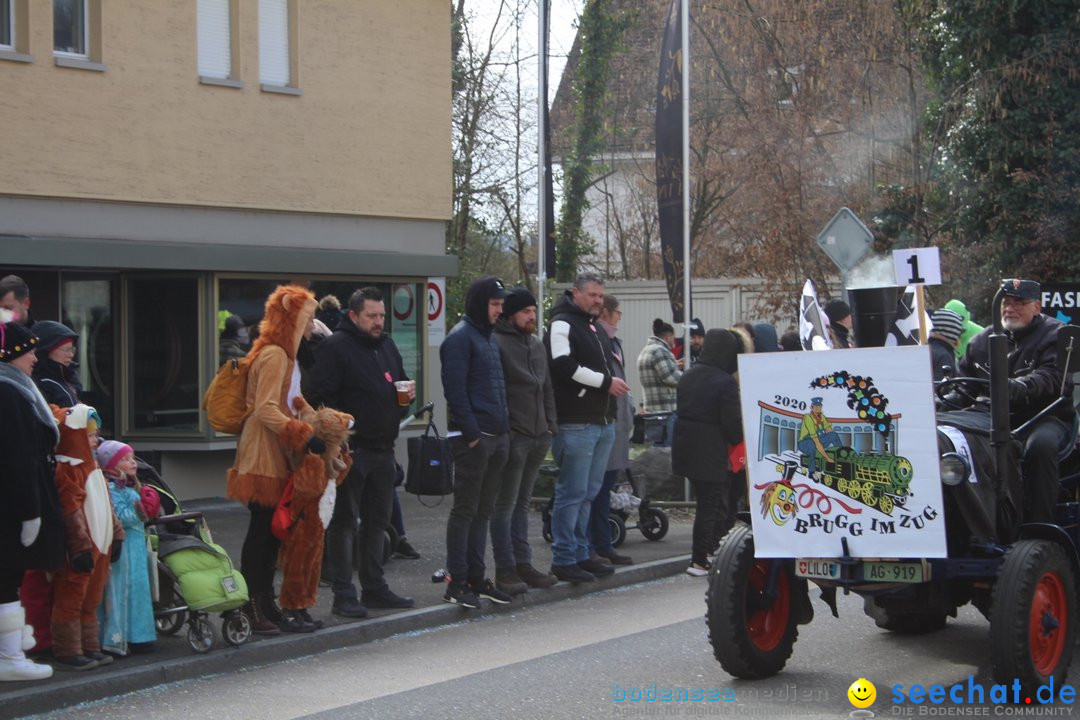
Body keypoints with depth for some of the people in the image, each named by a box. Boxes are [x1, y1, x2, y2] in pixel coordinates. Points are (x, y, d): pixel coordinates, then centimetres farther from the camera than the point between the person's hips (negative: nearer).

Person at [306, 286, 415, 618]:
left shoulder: (387, 345, 15)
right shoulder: (335, 347, -10)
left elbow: (400, 380, 28)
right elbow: (318, 395, -16)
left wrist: (407, 394, 6)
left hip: (383, 449, 8)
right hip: (350, 449, -8)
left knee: (378, 520, 14)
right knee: (344, 521, -3)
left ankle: (374, 587, 23)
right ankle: (343, 594, -1)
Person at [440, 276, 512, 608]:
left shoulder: (489, 337, 19)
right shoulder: (460, 338, -9)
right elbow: (455, 390, -15)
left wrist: (504, 429, 15)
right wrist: (472, 434, -18)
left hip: (497, 437, 9)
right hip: (473, 439, -9)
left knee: (483, 511, 12)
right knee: (465, 511, -4)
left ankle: (476, 577, 18)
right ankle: (457, 582, 0)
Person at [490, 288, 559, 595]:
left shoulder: (537, 345, 17)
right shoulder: (498, 343, -11)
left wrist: (550, 426, 15)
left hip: (537, 437, 8)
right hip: (513, 437, -8)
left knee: (522, 503, 14)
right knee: (505, 505, -2)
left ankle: (523, 564, 20)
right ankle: (505, 570, 2)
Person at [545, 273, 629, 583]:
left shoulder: (596, 329, 23)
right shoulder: (562, 325, -7)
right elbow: (565, 366, -20)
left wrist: (614, 383, 14)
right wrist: (606, 381, -15)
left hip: (603, 422, 9)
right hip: (576, 424, -9)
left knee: (588, 492, 14)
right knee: (572, 493, -7)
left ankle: (580, 554, 21)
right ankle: (564, 560, -3)